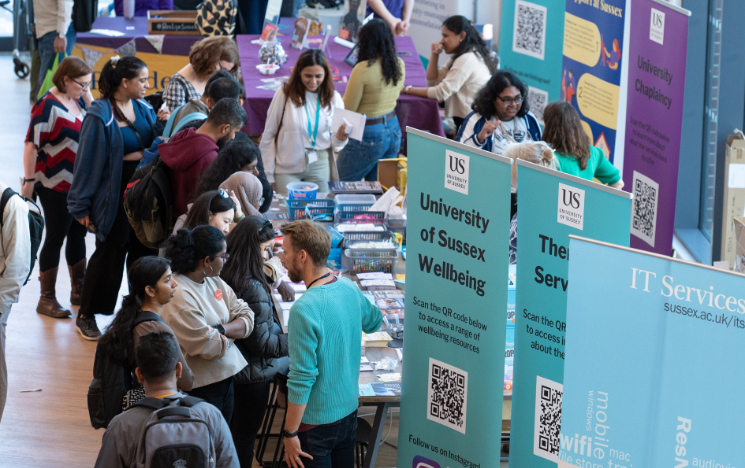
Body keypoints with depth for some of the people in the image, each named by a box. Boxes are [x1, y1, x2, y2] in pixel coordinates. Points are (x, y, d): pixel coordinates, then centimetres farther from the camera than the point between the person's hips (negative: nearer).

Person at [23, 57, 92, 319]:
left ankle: (79, 291, 30)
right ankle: (47, 299, 10)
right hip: (56, 186, -8)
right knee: (56, 238, 0)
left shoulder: (78, 100, 6)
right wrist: (29, 181, -17)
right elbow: (31, 145, -16)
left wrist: (88, 98, -4)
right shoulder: (49, 106, -17)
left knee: (78, 235, 17)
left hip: (80, 184, 8)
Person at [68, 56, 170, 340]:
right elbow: (88, 160, -11)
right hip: (114, 196, -6)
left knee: (144, 252, 10)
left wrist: (161, 125, -9)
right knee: (110, 253, 2)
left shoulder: (143, 108, 6)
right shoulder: (100, 115, -14)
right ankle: (86, 317, 16)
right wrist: (81, 206, -9)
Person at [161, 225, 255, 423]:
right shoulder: (179, 296, -23)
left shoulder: (215, 282, 6)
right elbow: (212, 348, -23)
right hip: (200, 388, -8)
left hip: (225, 377, 9)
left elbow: (247, 318, 3)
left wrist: (222, 330, -15)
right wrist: (234, 333, -3)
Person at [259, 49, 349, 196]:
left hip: (319, 167, 2)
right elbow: (268, 137, -2)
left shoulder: (334, 99, 2)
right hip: (287, 169, -2)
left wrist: (339, 139, -15)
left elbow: (334, 145, 9)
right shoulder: (284, 94, -7)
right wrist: (268, 177, -3)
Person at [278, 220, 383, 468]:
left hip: (316, 421, -7)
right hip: (349, 410, 7)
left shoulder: (304, 309, -25)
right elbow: (374, 321, 21)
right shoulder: (350, 289, -2)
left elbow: (302, 378, -23)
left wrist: (291, 433, -16)